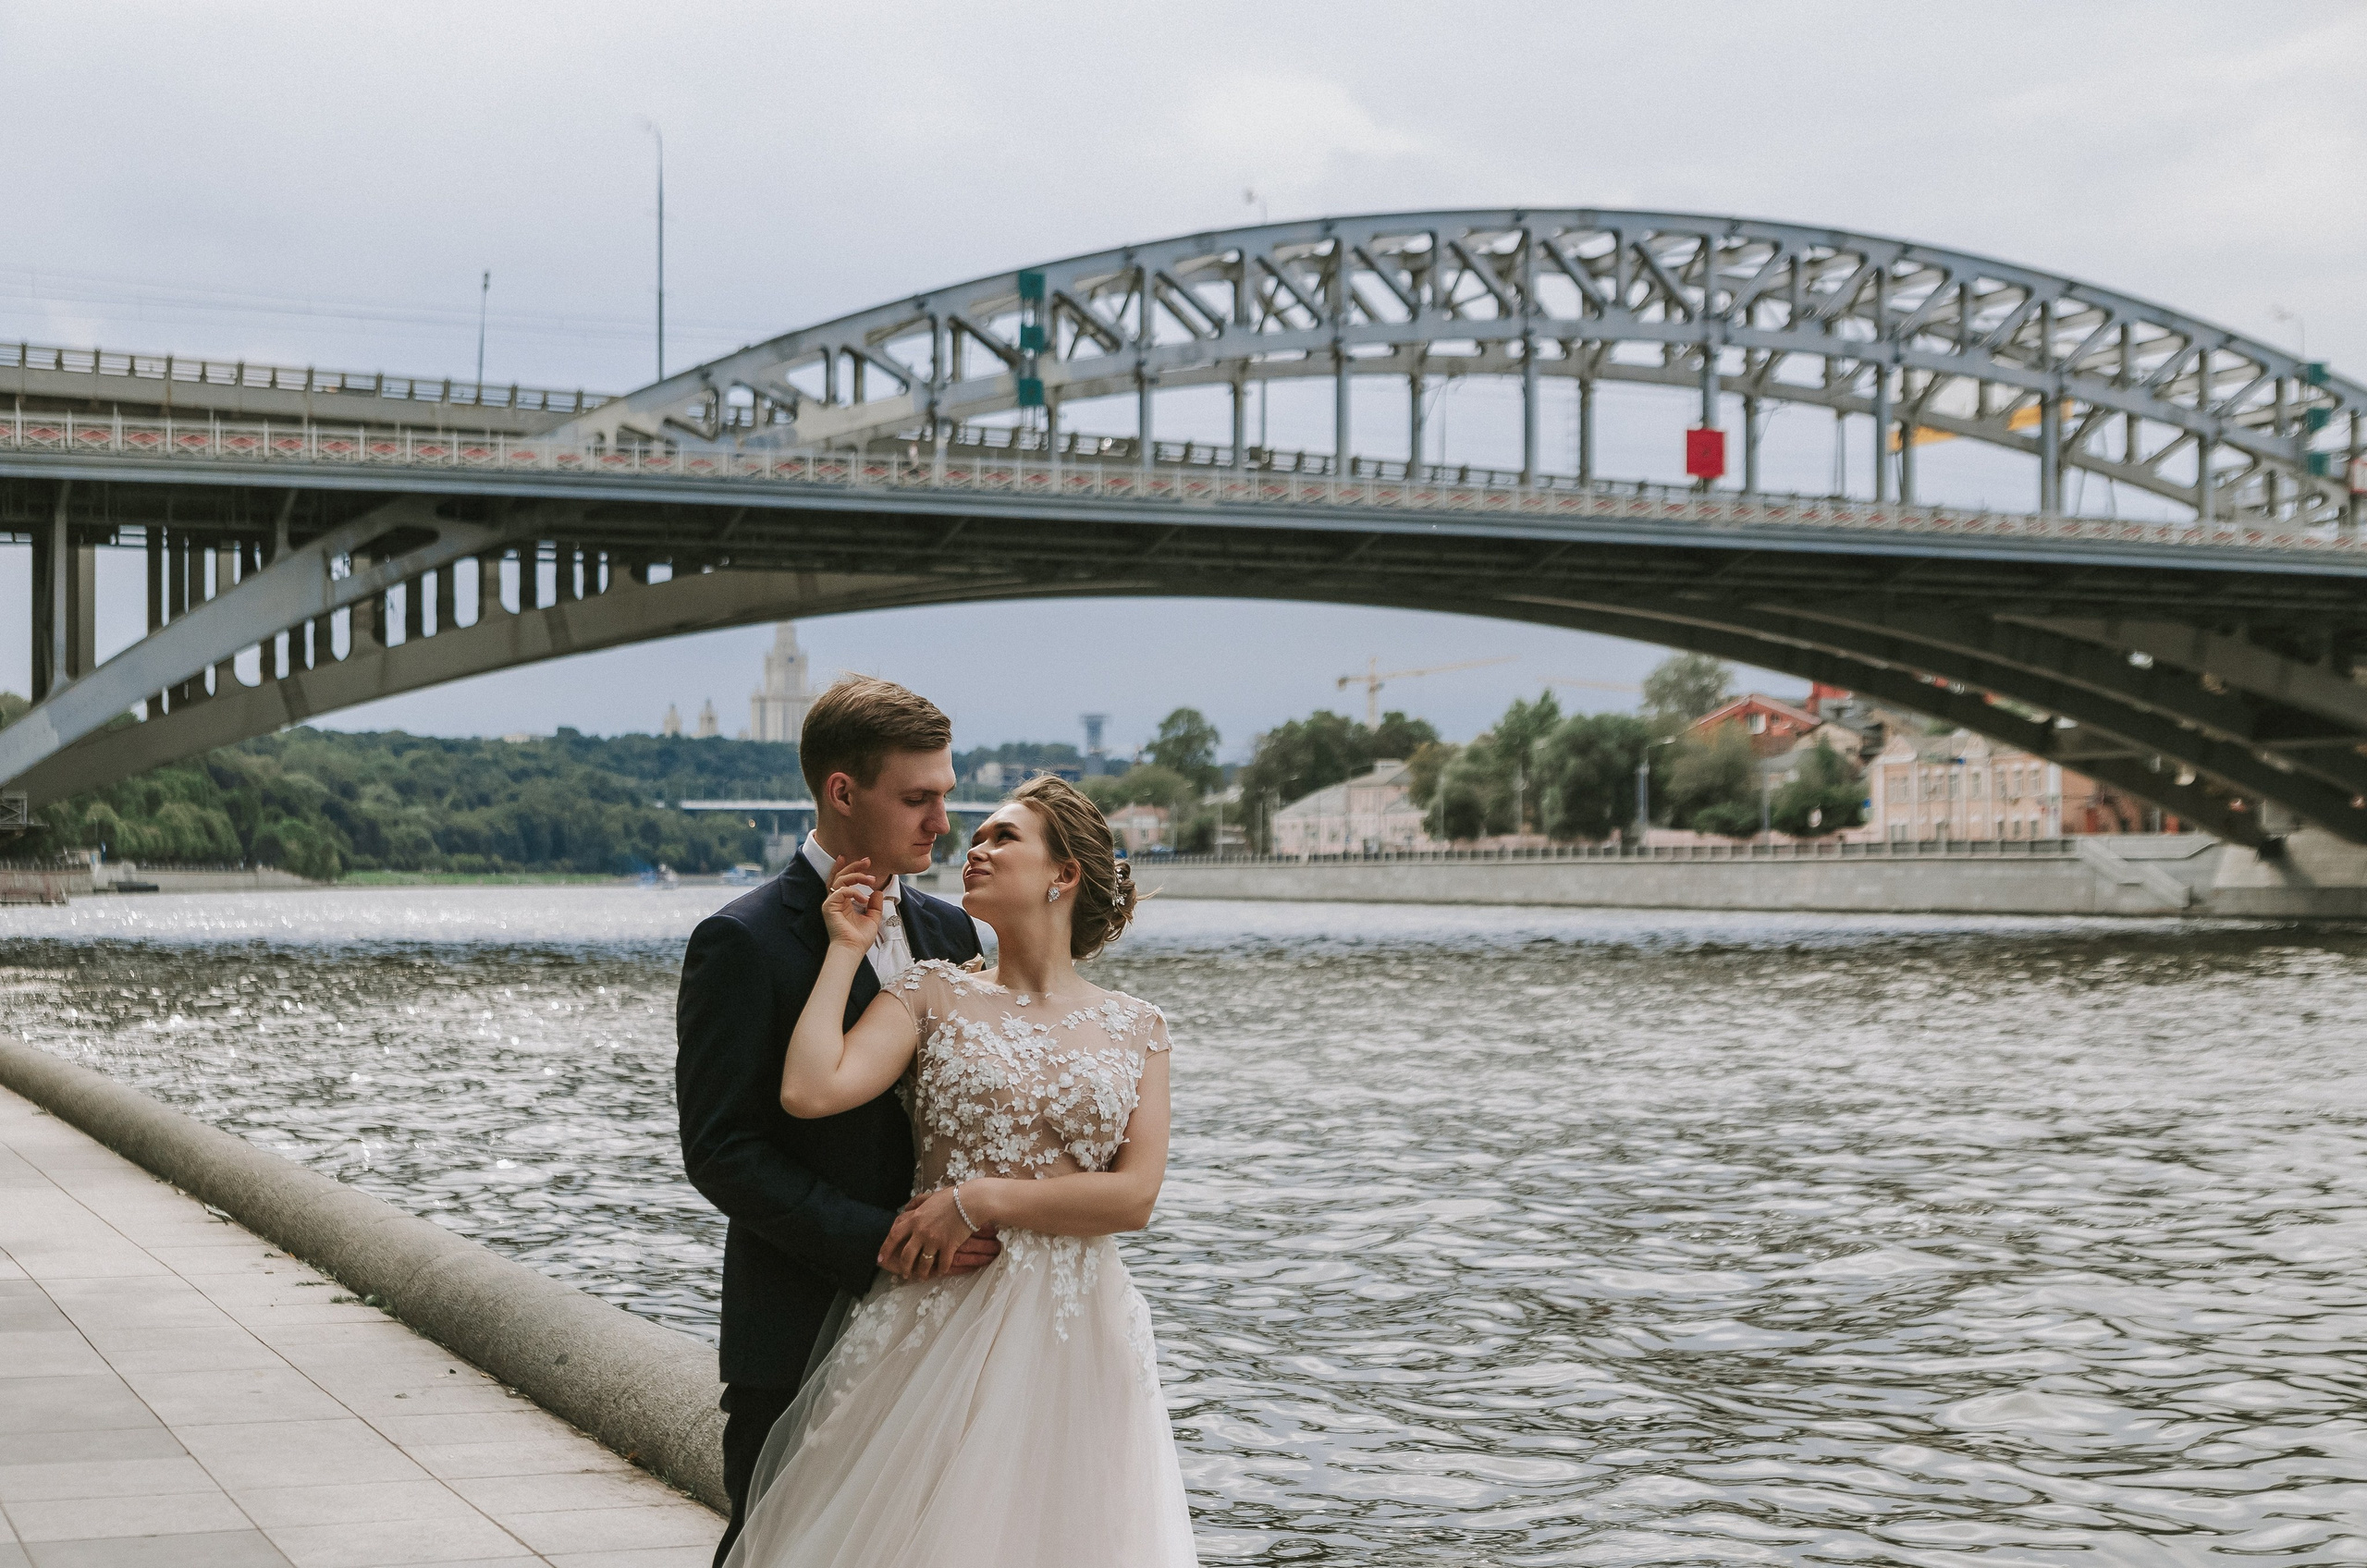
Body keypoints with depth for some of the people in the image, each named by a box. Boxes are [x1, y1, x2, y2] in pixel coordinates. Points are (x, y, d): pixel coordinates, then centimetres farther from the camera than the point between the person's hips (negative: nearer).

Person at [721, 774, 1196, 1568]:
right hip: (939, 1322, -1)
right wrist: (847, 950, -4)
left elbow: (1134, 1196, -4)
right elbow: (810, 1090, -13)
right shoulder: (933, 993, 4)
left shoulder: (1136, 1028, 7)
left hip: (1078, 1334, 1)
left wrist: (979, 1200, -11)